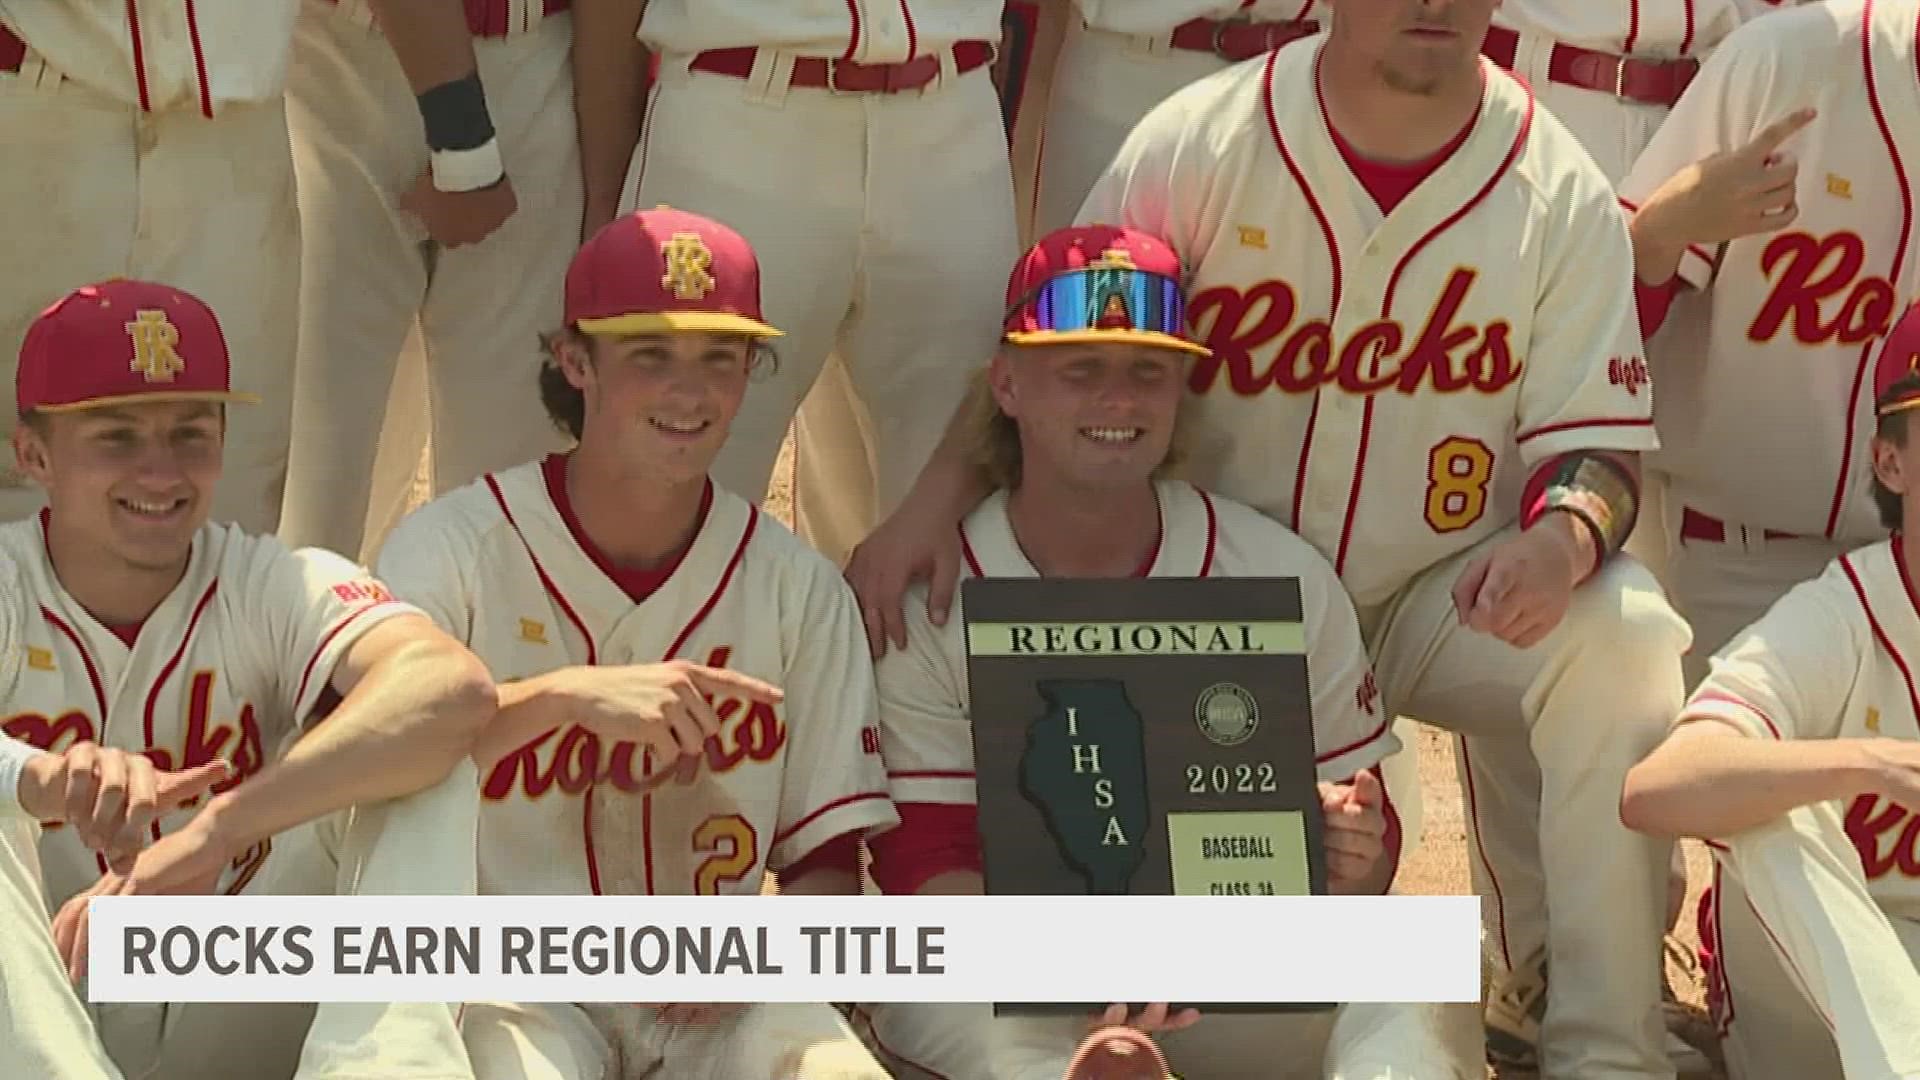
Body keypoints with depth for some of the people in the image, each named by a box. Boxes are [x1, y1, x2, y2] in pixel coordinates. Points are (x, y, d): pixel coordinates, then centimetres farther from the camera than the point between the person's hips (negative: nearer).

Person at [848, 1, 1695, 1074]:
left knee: (1623, 637, -29)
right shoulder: (1198, 143, -9)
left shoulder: (1560, 190, -8)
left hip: (1449, 597, 0)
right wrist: (935, 503, -23)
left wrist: (1561, 540, -30)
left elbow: (1595, 436, -6)